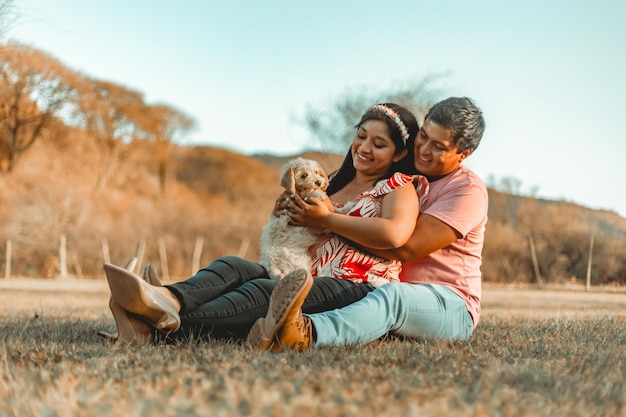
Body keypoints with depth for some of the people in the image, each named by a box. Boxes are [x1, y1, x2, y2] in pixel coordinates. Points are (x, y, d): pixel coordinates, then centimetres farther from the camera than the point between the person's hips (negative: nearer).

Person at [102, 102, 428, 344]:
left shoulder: (398, 186, 6)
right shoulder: (334, 184, 28)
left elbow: (395, 234, -18)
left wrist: (325, 217, -9)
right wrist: (284, 213, 9)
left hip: (360, 291, -6)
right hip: (310, 281, 7)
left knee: (265, 290, -32)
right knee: (234, 266, -21)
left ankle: (165, 327, -52)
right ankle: (167, 301, -52)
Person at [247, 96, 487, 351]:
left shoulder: (469, 191, -9)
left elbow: (405, 247, -21)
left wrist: (325, 220, -21)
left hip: (450, 306, -7)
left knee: (392, 296, -40)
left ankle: (306, 333, -66)